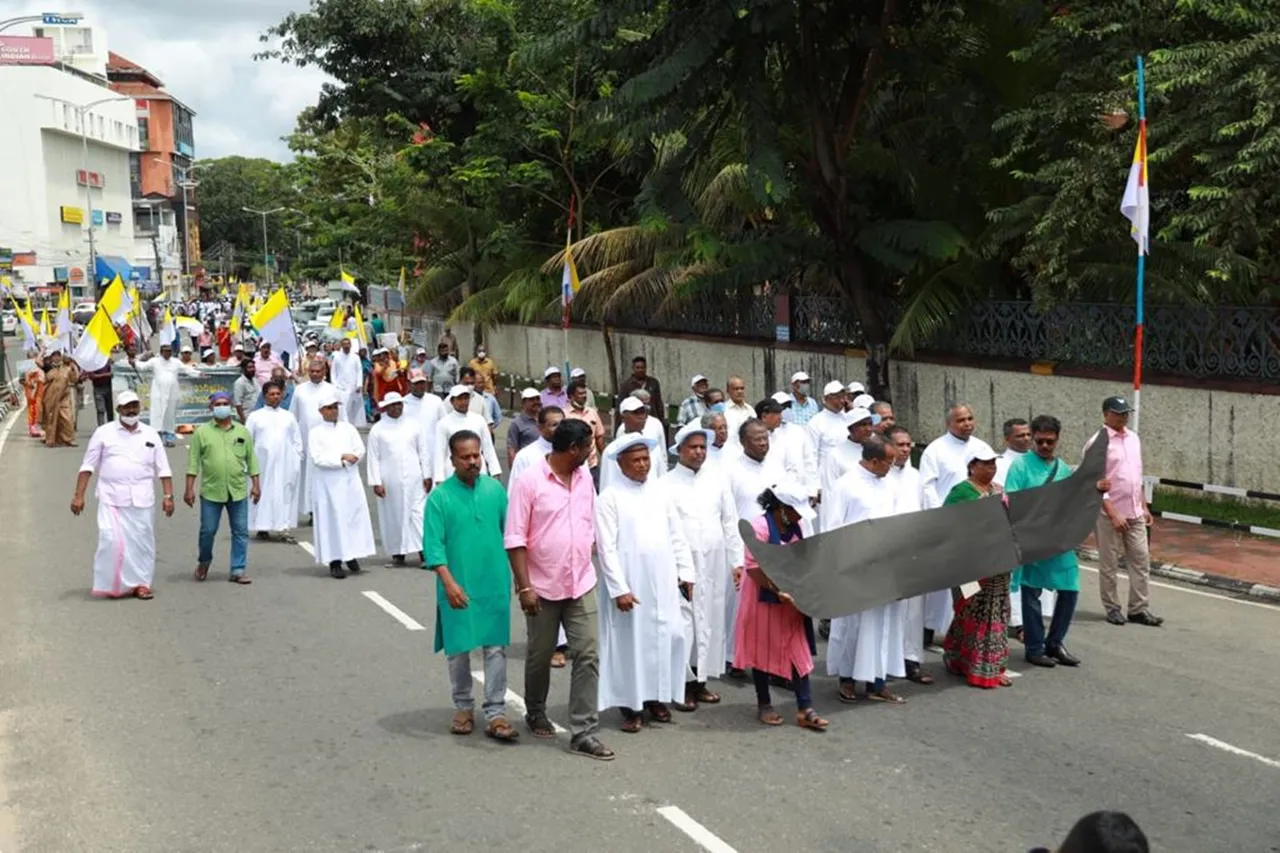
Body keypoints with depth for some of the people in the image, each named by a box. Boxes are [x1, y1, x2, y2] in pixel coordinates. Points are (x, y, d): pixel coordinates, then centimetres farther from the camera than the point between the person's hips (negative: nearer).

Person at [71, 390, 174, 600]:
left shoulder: (151, 435, 10)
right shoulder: (104, 432, 5)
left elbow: (163, 469, 10)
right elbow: (88, 466, 3)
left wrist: (168, 496, 2)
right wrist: (79, 495, -3)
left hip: (142, 498, 2)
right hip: (111, 498, -2)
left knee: (142, 541, 2)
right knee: (112, 540, -10)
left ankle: (141, 583, 13)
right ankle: (114, 585, 2)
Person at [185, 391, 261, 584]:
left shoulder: (242, 431, 8)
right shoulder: (202, 432, 2)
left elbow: (251, 459, 11)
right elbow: (193, 462, 0)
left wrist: (256, 484, 5)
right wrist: (189, 489, -4)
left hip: (238, 491, 2)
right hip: (211, 491, -2)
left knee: (240, 532, 2)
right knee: (208, 530, 5)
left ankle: (237, 571, 9)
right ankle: (204, 561, 30)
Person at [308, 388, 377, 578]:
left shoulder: (348, 428, 12)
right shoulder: (316, 433, 0)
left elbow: (360, 449, 6)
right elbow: (317, 458, -11)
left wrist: (352, 457, -15)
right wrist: (341, 458, -15)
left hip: (350, 481, 4)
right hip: (329, 484, -4)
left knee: (355, 516, 4)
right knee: (333, 519, -4)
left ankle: (351, 555, 17)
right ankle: (335, 562, -2)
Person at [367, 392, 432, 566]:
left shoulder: (413, 426, 7)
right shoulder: (377, 430, 3)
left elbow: (423, 452, 10)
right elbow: (373, 458, 1)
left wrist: (427, 475, 5)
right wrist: (376, 482, -5)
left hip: (413, 479, 1)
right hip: (390, 481, 0)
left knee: (418, 513, -5)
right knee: (393, 516, 3)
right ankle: (397, 554, 12)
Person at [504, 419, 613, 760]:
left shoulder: (585, 479, 6)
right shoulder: (529, 481, -12)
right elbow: (514, 538, -13)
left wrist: (587, 568, 14)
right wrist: (524, 586, -17)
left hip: (582, 585, 4)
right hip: (543, 587, -4)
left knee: (587, 656, -3)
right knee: (540, 656, 13)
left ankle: (583, 732, 1)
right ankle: (536, 713, 37)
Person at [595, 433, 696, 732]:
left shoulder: (661, 495, 10)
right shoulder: (609, 497, -5)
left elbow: (677, 538, 13)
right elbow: (606, 547, -10)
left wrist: (686, 573, 6)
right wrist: (619, 588, -15)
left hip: (663, 583, 5)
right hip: (629, 584, -5)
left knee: (666, 637, 5)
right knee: (630, 642, 1)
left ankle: (657, 697, 20)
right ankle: (630, 705, 10)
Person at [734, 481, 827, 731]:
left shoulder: (794, 527, 3)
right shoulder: (759, 527, -19)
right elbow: (753, 568, -22)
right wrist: (778, 591, -29)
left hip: (792, 599, 6)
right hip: (764, 599, -6)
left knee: (798, 650, 3)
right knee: (764, 651, 7)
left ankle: (805, 709, 5)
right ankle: (764, 705, 20)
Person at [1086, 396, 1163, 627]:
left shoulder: (1133, 438, 9)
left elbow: (1138, 476, 17)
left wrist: (1144, 507, 14)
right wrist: (1113, 514, -20)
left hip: (1135, 513, 7)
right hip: (1109, 514, -6)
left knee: (1141, 560, 5)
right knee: (1108, 564, 4)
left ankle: (1139, 609, 12)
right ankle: (1112, 608, 16)